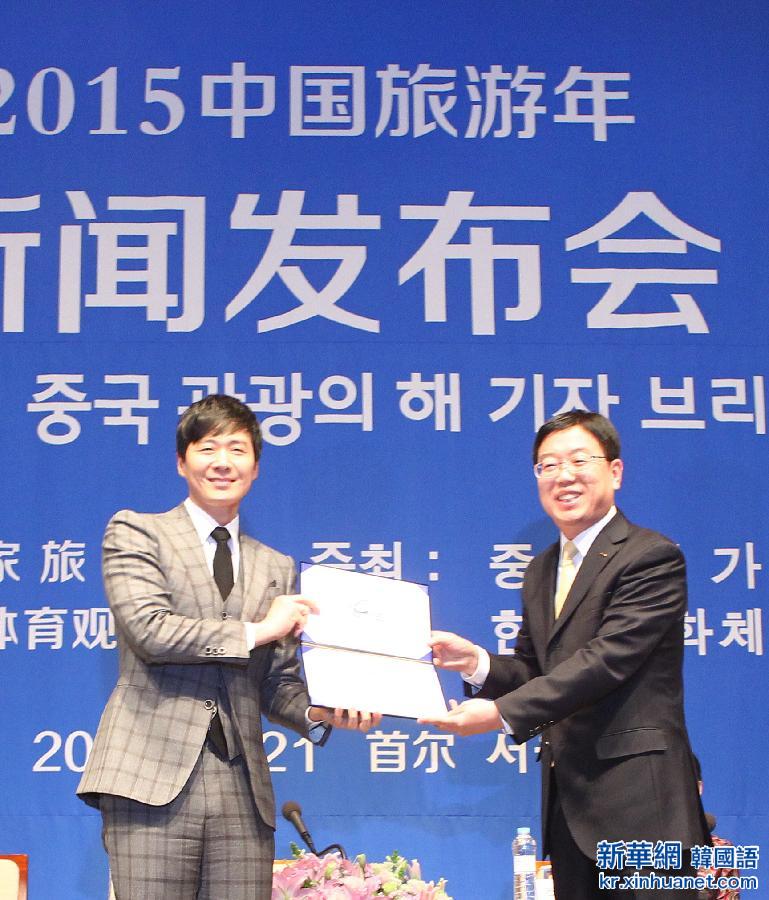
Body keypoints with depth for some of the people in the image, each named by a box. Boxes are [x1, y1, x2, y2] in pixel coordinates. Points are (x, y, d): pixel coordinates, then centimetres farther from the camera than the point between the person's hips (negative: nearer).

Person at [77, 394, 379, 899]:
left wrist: (320, 713, -5)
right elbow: (146, 629, -9)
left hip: (243, 790, 4)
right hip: (152, 779, -4)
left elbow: (277, 685, 17)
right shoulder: (136, 531, 7)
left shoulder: (277, 568, 20)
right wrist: (255, 630, -6)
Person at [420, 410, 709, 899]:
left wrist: (503, 712, -24)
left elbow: (607, 658, -20)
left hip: (637, 803, -7)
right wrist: (477, 662, -5)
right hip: (567, 804, 8)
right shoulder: (542, 572, 17)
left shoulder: (653, 557, -9)